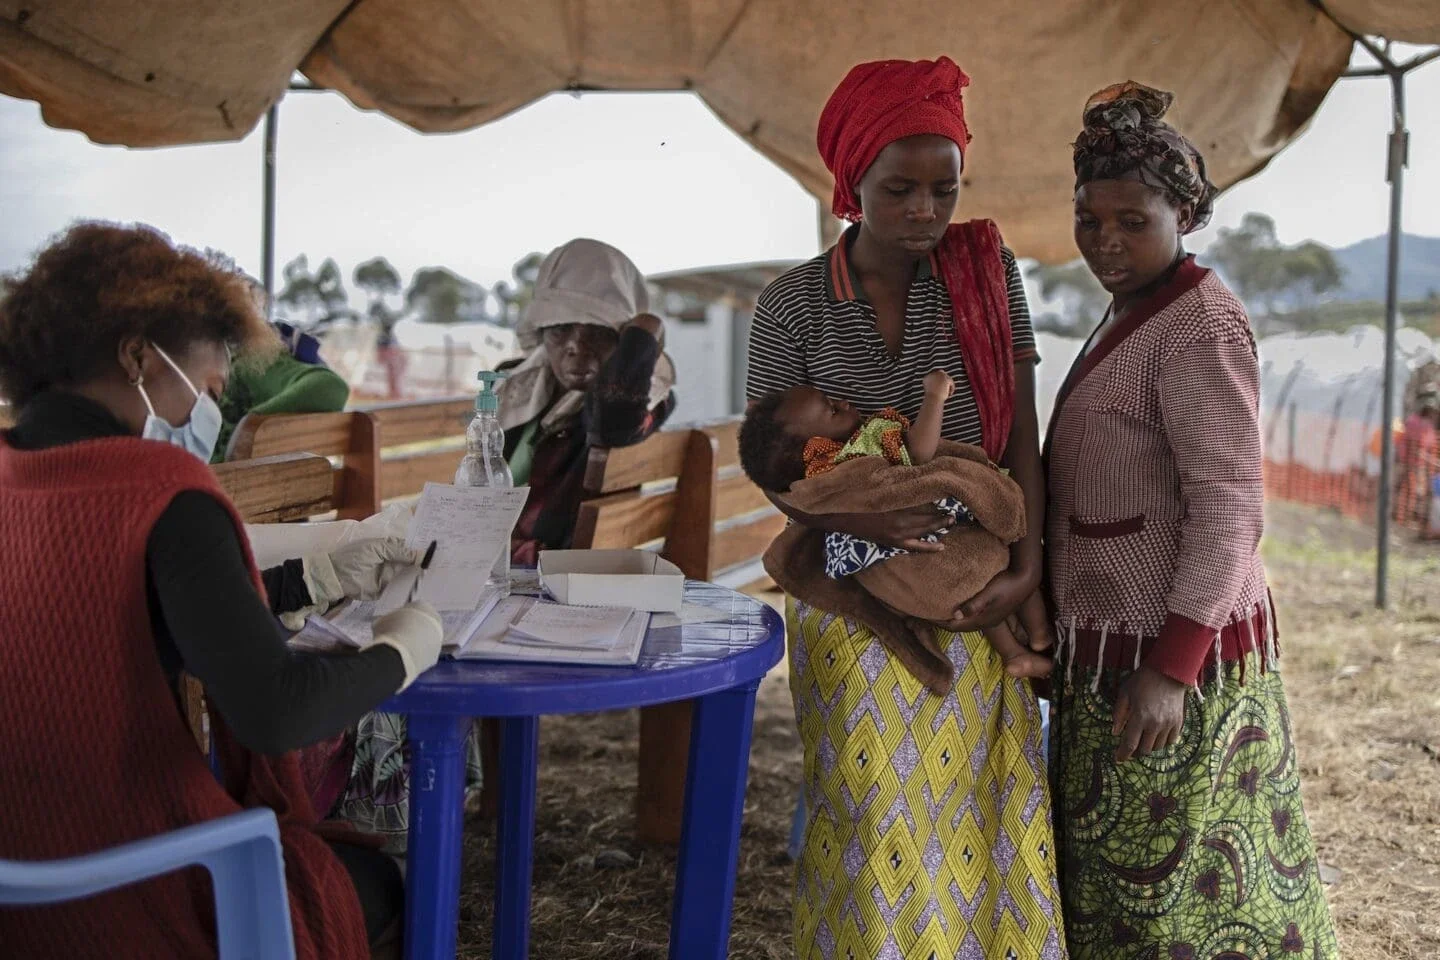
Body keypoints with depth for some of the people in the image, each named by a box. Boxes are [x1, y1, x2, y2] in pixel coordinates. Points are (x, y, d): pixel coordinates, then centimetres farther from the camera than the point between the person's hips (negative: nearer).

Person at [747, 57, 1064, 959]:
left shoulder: (987, 270, 0)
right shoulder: (794, 303, -5)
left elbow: (1021, 433, 0)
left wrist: (1028, 567, -9)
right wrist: (851, 516, -20)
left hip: (975, 599, 1)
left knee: (981, 813, 6)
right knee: (874, 821, 4)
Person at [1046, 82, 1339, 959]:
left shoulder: (1199, 324, -16)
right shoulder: (1133, 317, 12)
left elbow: (1230, 505, -21)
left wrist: (1173, 668, -23)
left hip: (1173, 655, -9)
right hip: (1115, 645, 9)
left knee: (1181, 886, 3)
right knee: (1118, 875, 19)